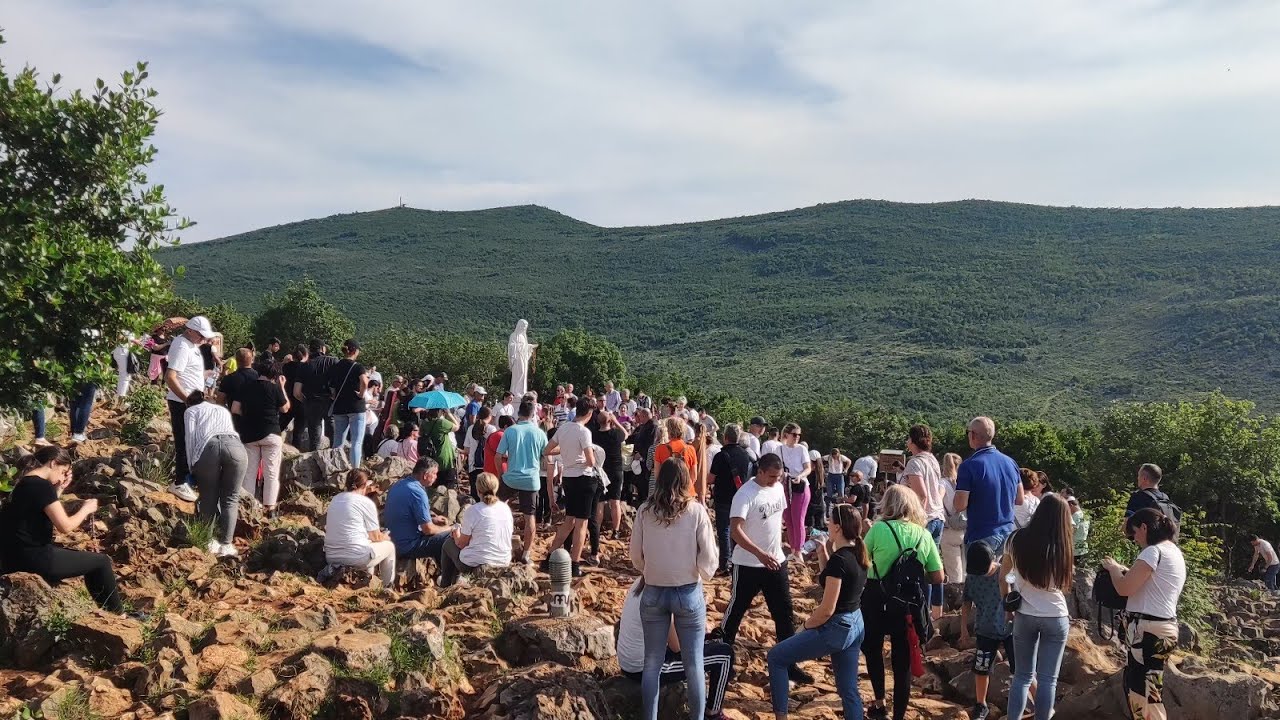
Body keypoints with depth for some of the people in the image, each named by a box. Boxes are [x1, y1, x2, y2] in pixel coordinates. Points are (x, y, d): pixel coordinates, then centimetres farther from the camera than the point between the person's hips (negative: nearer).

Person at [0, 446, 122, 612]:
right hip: (33, 559, -10)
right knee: (102, 562, 0)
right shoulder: (42, 486, -18)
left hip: (18, 555, 10)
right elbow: (65, 526, -19)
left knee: (91, 560, 23)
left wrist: (59, 489, 12)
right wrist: (86, 508, -2)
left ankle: (106, 610, 30)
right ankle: (117, 615, 14)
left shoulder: (26, 483, 12)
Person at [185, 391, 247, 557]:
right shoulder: (223, 409, 39)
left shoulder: (191, 411, 29)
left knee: (208, 498, 15)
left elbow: (191, 437, 13)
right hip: (235, 446, 2)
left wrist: (192, 467, 17)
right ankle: (226, 545, 4)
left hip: (208, 447, -2)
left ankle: (209, 541, 19)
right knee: (230, 499, 11)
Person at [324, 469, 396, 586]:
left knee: (369, 545, 34)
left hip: (331, 558, 7)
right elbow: (376, 537, -1)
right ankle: (387, 587, 28)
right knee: (389, 546, 20)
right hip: (356, 558, -7)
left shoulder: (335, 499, 9)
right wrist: (386, 537, 21)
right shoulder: (367, 503, -8)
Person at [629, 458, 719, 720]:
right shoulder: (696, 511, -11)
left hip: (653, 593, 2)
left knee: (652, 663, 13)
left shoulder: (645, 511, -5)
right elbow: (709, 558, -8)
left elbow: (636, 557, 2)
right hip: (689, 593, -1)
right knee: (693, 664, 11)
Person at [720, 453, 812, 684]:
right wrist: (760, 554, -37)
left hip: (777, 561, 6)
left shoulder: (778, 488, 2)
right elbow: (735, 530, -29)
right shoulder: (745, 494, -21)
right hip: (748, 564, -6)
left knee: (784, 612, 7)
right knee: (736, 609, 9)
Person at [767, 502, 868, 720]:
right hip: (856, 625, 9)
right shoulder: (858, 554, 3)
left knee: (776, 657, 5)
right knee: (849, 690, 16)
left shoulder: (839, 559, -23)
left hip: (836, 627, -9)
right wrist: (824, 554, 6)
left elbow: (827, 610, -22)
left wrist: (807, 624, -4)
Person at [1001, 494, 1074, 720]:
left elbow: (1003, 576, 6)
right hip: (1056, 618, -2)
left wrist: (1008, 604, 16)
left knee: (1022, 675, 12)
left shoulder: (1017, 539, -4)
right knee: (1048, 679, 5)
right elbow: (1064, 585, 0)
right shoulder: (1061, 546, -9)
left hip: (1024, 616, 2)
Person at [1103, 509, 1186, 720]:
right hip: (1164, 627, 10)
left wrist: (1113, 567, 0)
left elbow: (1124, 588, -17)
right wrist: (1125, 569, 15)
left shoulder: (1154, 551, -14)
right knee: (1137, 687, 15)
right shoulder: (1174, 552, 17)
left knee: (1144, 695, -8)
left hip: (1149, 629, -10)